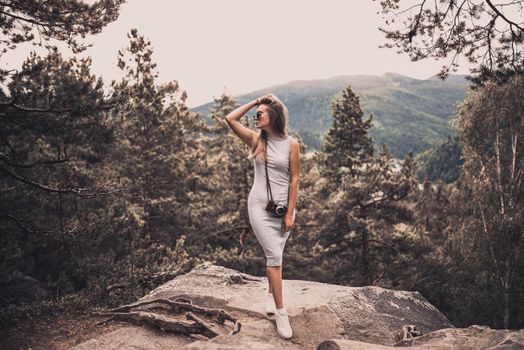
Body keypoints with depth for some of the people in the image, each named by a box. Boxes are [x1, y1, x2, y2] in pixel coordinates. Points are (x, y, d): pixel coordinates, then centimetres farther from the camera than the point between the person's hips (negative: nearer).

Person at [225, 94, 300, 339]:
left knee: (274, 255, 13)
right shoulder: (255, 140, 2)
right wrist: (255, 101, -2)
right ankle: (281, 312, -1)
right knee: (274, 255, -7)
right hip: (259, 205, 0)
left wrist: (290, 213, -7)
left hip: (283, 206, 0)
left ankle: (271, 294, 37)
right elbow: (230, 119, -6)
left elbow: (294, 179, -4)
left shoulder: (291, 144, -4)